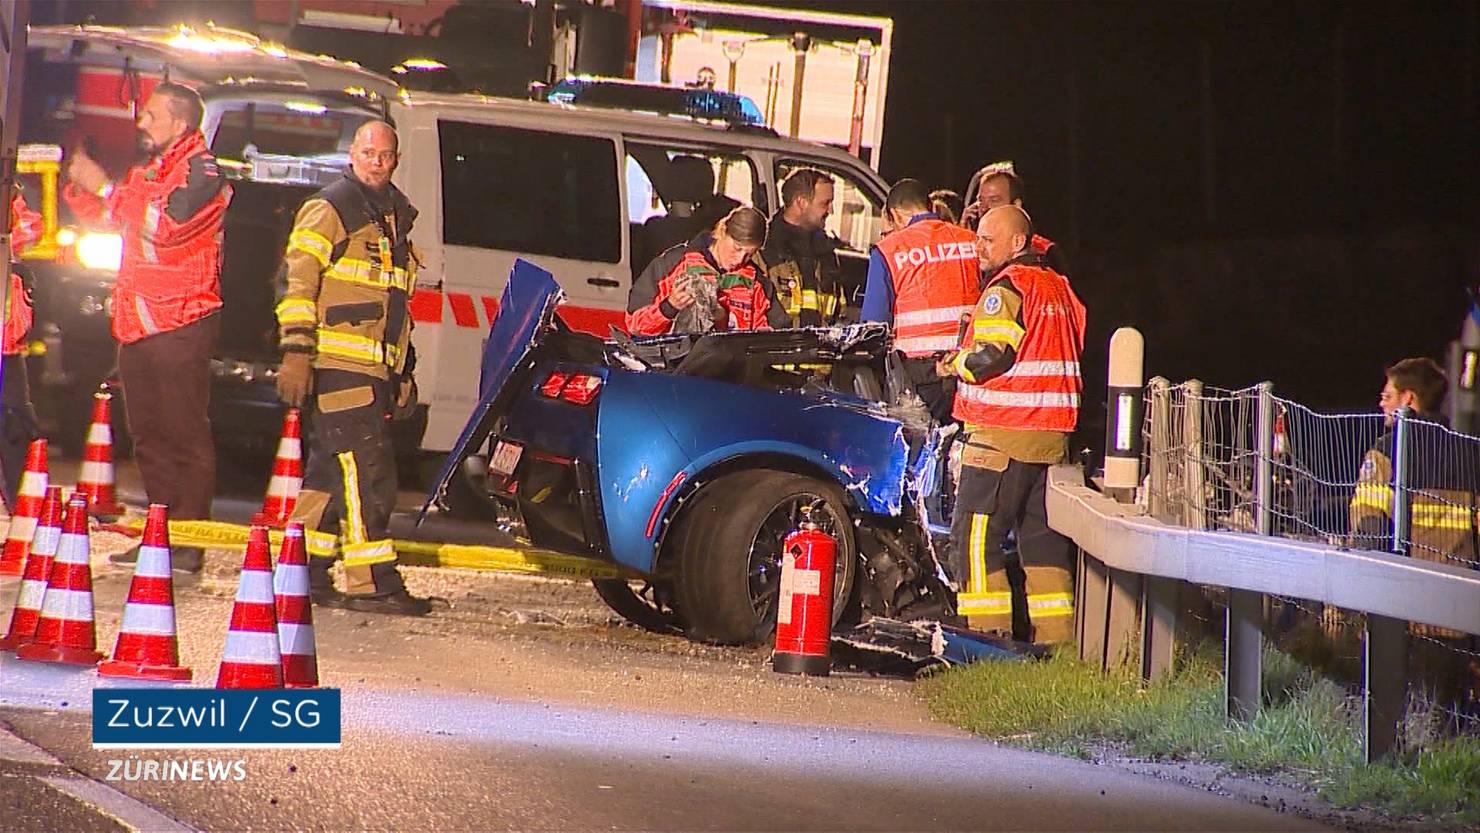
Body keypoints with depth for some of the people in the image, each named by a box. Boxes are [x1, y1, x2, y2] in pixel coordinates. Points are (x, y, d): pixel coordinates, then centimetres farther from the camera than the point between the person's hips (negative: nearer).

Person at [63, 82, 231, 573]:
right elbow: (108, 219, 28)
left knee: (185, 432, -9)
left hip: (181, 324, -9)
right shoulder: (146, 172, 20)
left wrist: (106, 188, -16)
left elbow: (166, 224, -22)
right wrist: (82, 188, 9)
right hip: (138, 324, 9)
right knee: (149, 435, 10)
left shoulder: (202, 172, -8)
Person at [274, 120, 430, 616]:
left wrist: (404, 372, 25)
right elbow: (297, 282, -10)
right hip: (337, 365, -8)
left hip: (374, 369, 8)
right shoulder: (329, 211, -5)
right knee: (366, 471, -12)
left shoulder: (395, 217, 21)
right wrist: (296, 353, -18)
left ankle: (306, 570, 16)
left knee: (332, 472, 11)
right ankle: (372, 582, -14)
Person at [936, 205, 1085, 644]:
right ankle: (1056, 634, 9)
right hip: (1054, 432, 9)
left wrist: (954, 364, 0)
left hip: (1004, 431, -9)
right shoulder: (1058, 287, 16)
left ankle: (989, 631, -9)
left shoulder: (1006, 289, -11)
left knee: (975, 533, -5)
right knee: (1042, 533, 11)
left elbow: (991, 356, -19)